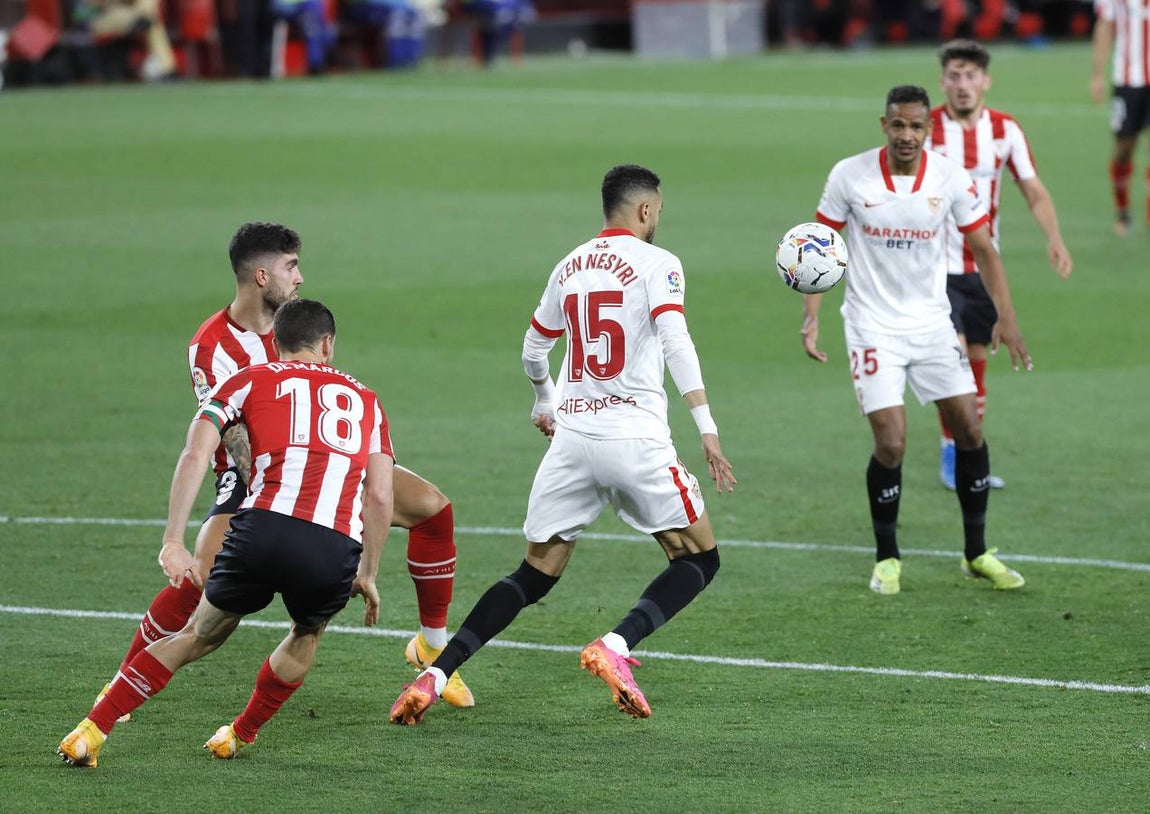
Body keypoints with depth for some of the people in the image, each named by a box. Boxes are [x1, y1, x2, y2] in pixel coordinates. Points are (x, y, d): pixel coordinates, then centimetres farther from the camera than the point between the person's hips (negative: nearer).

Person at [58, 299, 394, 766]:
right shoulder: (364, 399, 25)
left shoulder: (249, 381, 19)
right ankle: (240, 735, 37)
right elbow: (379, 497, 18)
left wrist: (174, 544, 2)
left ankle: (91, 732, 16)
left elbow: (194, 456, 5)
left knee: (199, 636, 20)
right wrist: (367, 575, 27)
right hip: (336, 550, 1)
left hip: (262, 530, -1)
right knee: (306, 638, 33)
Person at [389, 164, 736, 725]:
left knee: (535, 574, 11)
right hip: (635, 437, -5)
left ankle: (434, 676, -4)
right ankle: (615, 647, -14)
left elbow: (533, 351, 24)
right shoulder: (656, 264, -2)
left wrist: (545, 403, 45)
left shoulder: (570, 266, 15)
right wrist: (707, 429, -19)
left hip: (571, 436, 5)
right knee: (700, 559, 9)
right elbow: (676, 341, -16)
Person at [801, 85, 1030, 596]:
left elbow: (984, 251, 1)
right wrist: (811, 317, -9)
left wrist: (1006, 318, -9)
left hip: (932, 323, 3)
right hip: (873, 327, -3)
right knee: (891, 443, -11)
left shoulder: (951, 179, -7)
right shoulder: (850, 176, -10)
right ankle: (886, 559, 8)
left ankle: (976, 554, 16)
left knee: (970, 429, 0)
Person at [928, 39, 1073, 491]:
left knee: (977, 360, 9)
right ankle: (950, 455, -3)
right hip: (938, 265, -4)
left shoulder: (1006, 130, -1)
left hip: (985, 265, 4)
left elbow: (1034, 190, -1)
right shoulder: (925, 129, -11)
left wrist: (1054, 238, -17)